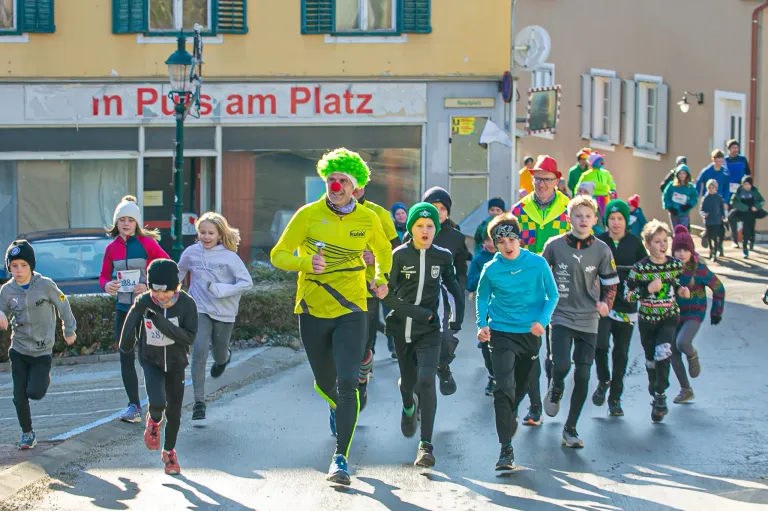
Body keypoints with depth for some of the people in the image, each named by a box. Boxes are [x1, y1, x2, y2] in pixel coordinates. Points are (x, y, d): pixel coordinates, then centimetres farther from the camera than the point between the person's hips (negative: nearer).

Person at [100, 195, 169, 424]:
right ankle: (134, 404, 11)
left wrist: (150, 287, -18)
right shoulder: (112, 248, 5)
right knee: (126, 357, 4)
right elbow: (103, 276, 13)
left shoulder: (147, 243, -8)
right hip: (123, 308, 4)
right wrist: (107, 285, -10)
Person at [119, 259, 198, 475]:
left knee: (174, 411, 10)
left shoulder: (186, 303, -19)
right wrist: (125, 346, 19)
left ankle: (169, 451, 33)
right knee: (157, 403, -23)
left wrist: (161, 322, -33)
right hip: (151, 361, -1)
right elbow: (131, 323, 3)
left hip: (176, 362, 1)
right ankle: (154, 421, 15)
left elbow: (189, 337, -23)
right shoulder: (143, 302, -17)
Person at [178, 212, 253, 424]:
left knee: (219, 356, 14)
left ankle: (224, 357, 54)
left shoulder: (229, 256, -11)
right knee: (199, 353, -16)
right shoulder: (191, 253, -3)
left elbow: (246, 282, -11)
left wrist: (221, 290, -20)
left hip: (224, 312, 0)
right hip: (200, 310, 1)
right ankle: (199, 402, -10)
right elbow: (179, 273, 17)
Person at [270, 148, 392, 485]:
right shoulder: (309, 215, -7)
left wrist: (381, 278, 4)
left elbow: (383, 250, 20)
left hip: (351, 312, -1)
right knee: (325, 384, 15)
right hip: (313, 311, 1)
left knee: (347, 384, -15)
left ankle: (340, 458, -10)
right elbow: (278, 255, -6)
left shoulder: (368, 219, -1)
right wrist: (306, 262, -25)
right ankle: (338, 409, 53)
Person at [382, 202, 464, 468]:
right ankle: (409, 406, 53)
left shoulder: (442, 256, 0)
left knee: (426, 381, -19)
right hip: (402, 328, 1)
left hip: (429, 331, -1)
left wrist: (458, 318, 10)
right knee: (408, 382, 14)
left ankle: (426, 444, -18)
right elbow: (387, 295, -9)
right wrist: (419, 313, -17)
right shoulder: (399, 255, -6)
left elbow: (454, 287, 16)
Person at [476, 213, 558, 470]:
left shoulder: (537, 263, -7)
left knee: (520, 387, 18)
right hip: (501, 333, -2)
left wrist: (543, 320, -12)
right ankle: (506, 449, -17)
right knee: (504, 386, -17)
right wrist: (482, 325, -4)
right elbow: (482, 297, 10)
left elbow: (552, 295, 3)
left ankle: (510, 416, 52)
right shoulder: (491, 270, -6)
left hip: (530, 334, 2)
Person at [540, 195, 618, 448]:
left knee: (583, 376, 2)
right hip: (561, 316, -1)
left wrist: (606, 303, -13)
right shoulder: (554, 245, -4)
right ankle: (555, 390, 16)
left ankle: (571, 428, 17)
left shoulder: (601, 250, -2)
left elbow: (611, 283, 5)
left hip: (588, 320, 2)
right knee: (561, 365, -21)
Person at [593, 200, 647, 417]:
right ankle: (603, 381, 11)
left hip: (626, 306, 1)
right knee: (600, 346, -17)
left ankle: (615, 398, 18)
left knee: (621, 353, 5)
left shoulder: (635, 243, 4)